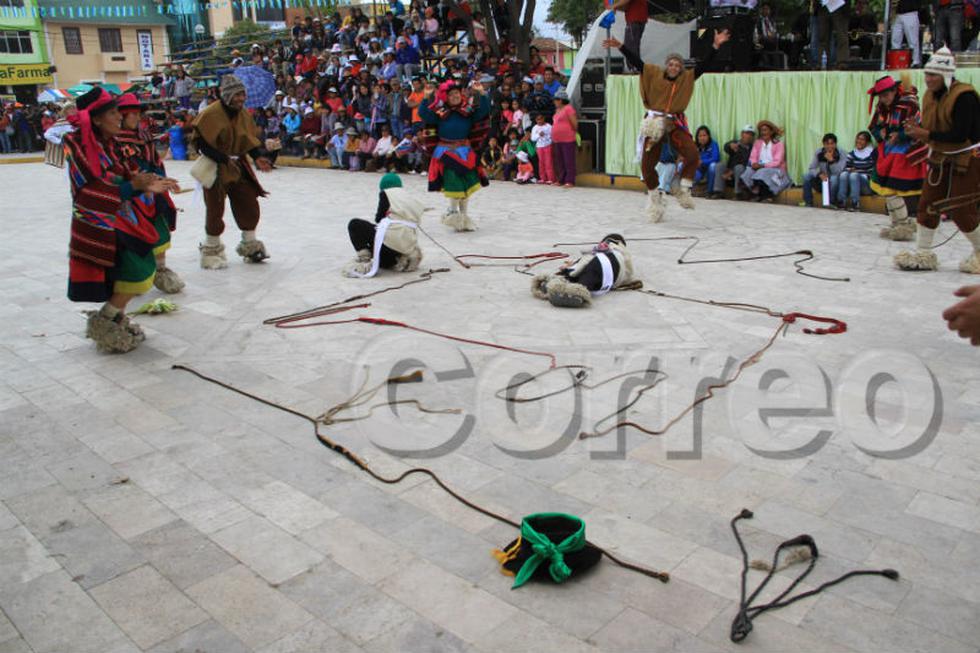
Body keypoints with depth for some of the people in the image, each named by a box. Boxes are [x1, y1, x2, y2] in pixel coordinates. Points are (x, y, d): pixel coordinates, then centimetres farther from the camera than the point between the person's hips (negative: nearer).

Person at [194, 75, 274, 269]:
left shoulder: (244, 114, 4)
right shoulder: (211, 114, -17)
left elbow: (250, 140, 10)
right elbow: (202, 143, -18)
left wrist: (258, 157, -9)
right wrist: (224, 159, -25)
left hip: (237, 167, 6)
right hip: (214, 168, -6)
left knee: (249, 204, 8)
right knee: (215, 209, 1)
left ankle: (250, 246, 25)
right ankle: (211, 250, 18)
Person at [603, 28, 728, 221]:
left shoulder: (687, 78, 5)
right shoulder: (654, 74, 2)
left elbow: (703, 65, 0)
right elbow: (636, 61, -2)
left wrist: (715, 46, -11)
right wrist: (620, 46, -9)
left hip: (676, 124, 1)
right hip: (655, 124, 0)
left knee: (692, 155, -20)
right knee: (647, 164, -1)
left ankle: (684, 190, -1)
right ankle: (655, 197, 21)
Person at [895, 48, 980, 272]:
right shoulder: (929, 96, 4)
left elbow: (960, 135, -27)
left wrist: (927, 135, -26)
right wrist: (917, 130, -9)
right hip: (941, 158, 7)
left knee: (962, 212, -6)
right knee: (928, 204, 3)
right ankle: (923, 255, 10)